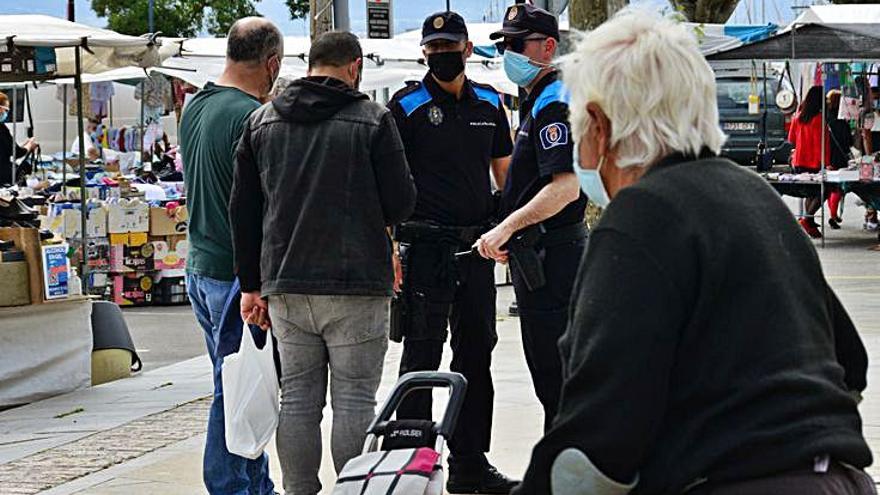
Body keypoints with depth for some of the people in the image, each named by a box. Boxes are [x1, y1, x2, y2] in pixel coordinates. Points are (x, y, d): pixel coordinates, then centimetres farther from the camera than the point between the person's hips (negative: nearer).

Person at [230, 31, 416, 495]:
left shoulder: (261, 121, 11)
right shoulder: (373, 119, -4)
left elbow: (242, 210, 12)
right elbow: (401, 203, -5)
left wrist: (251, 284, 16)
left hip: (285, 286, 4)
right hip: (356, 284, -4)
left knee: (297, 399, 10)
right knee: (353, 401, 1)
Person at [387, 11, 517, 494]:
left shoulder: (489, 102, 11)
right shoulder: (406, 105, -3)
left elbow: (503, 170, 19)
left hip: (477, 246, 5)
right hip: (426, 248, -5)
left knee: (477, 355, 10)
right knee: (421, 356, -3)